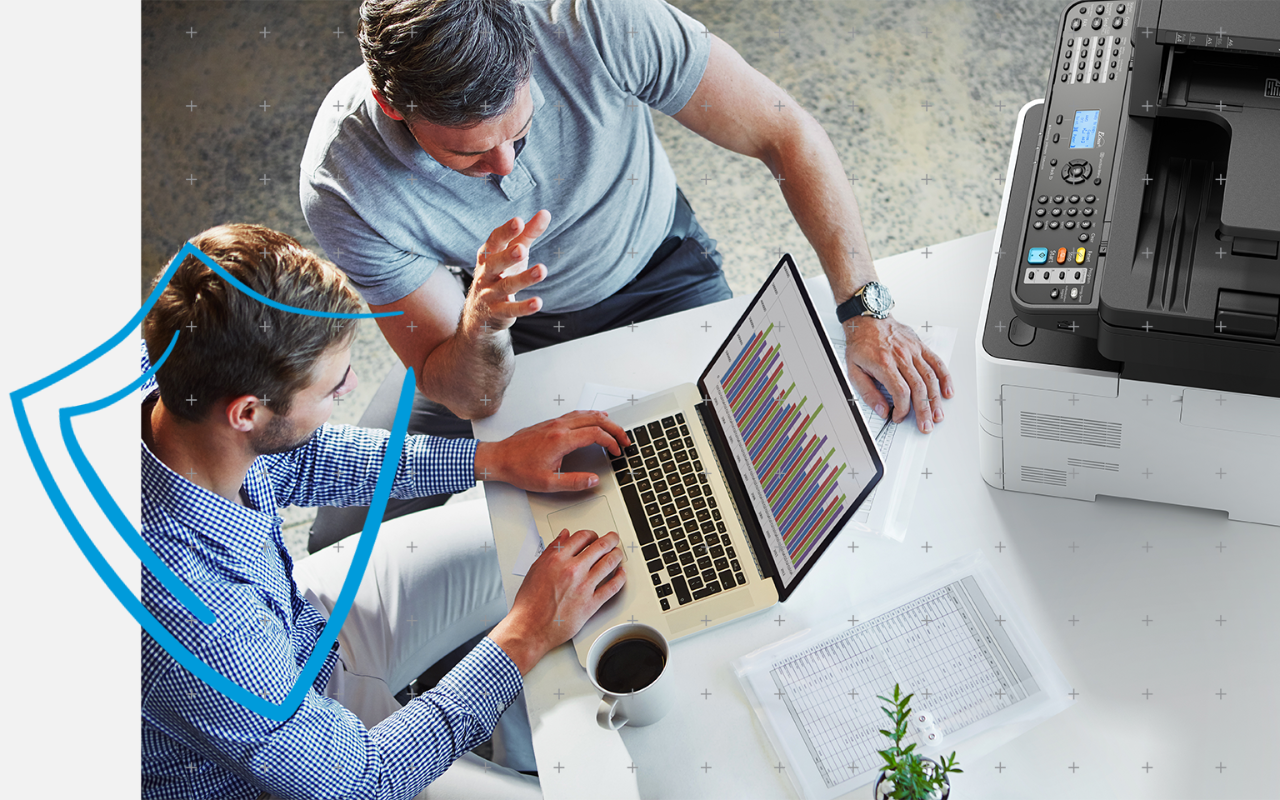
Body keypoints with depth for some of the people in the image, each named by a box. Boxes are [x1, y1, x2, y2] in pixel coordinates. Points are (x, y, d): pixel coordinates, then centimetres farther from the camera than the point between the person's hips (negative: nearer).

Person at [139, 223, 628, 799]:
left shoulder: (159, 376, -23)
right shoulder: (198, 633, -44)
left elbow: (294, 458, -1)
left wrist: (494, 458, -5)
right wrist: (525, 638, -21)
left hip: (296, 622, 7)